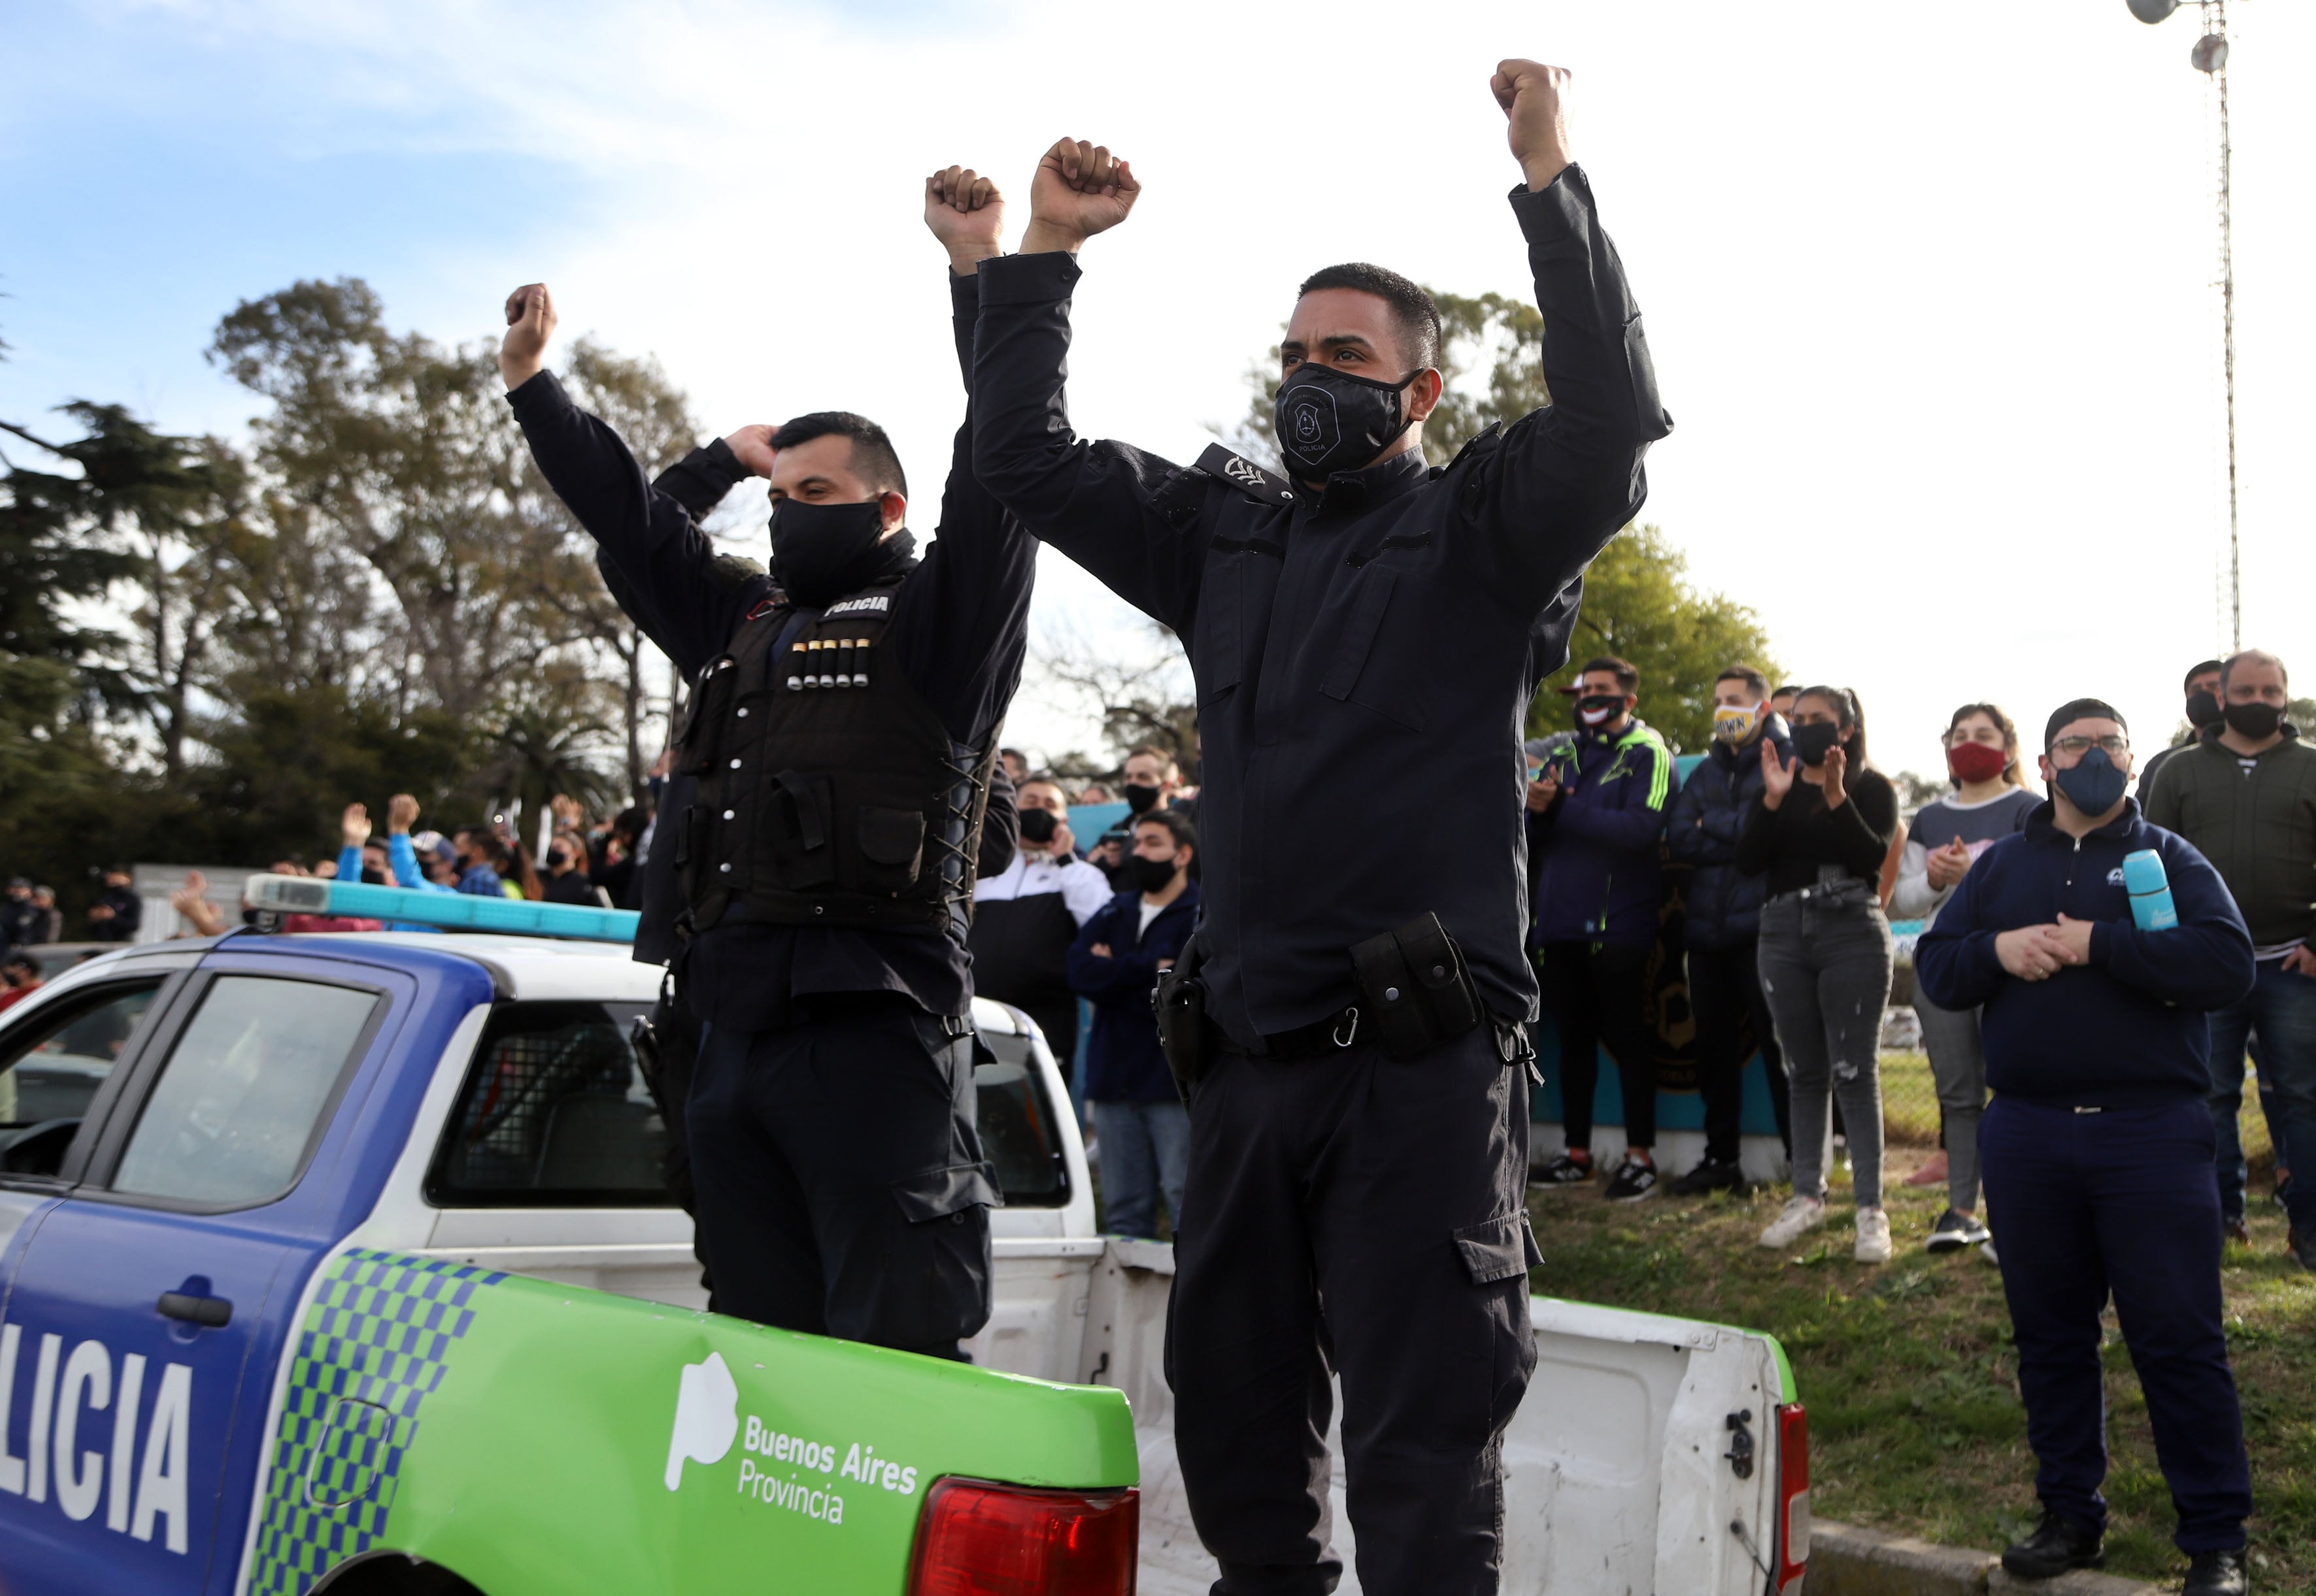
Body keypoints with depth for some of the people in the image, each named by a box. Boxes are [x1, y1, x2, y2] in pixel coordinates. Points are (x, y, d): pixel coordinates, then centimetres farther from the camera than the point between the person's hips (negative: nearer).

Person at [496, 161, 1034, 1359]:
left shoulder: (938, 619, 5)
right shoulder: (740, 624, 23)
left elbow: (1001, 461, -7)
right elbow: (628, 519, 31)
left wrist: (980, 267, -11)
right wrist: (530, 382, 34)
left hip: (874, 1028, -7)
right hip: (735, 1028, 7)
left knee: (896, 1353, -9)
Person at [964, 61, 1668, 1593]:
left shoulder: (1485, 530, 2)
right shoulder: (1222, 530, 16)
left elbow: (1612, 413, -16)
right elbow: (1025, 457, 17)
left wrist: (1551, 176, -18)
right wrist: (1044, 252, 9)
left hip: (1424, 1053, -6)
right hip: (1248, 1051, 6)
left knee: (1421, 1433, -2)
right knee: (1228, 1409, 15)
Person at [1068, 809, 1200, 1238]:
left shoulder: (1203, 916, -1)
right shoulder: (1114, 913, 18)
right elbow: (1080, 970, 1)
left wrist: (1114, 973, -5)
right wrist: (1152, 969, -8)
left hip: (1176, 1080, -6)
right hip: (1114, 1078, 6)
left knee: (1188, 1202, -9)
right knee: (1124, 1207, 9)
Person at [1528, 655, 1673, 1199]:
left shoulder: (1647, 754, -3)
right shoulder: (1566, 757, 17)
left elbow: (1640, 828, -19)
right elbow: (1532, 839, 14)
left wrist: (1564, 808, -16)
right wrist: (1537, 810, -8)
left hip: (1616, 923, -6)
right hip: (1558, 920, 6)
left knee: (1626, 1035, 0)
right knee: (1574, 1036, 11)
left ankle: (1640, 1155, 6)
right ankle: (1577, 1152, 18)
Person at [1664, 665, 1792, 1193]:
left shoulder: (1786, 760, -1)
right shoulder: (1706, 771, 19)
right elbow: (1678, 839, 4)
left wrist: (1712, 826, -5)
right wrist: (1741, 839, -8)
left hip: (1762, 929, -6)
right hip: (1707, 928, 7)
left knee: (1780, 1049, -3)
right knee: (1714, 1049, 11)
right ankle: (1720, 1159, 20)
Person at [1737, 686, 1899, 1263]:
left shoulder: (1871, 787, 2)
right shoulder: (1779, 786, 11)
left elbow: (1874, 857, -13)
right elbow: (1748, 860, -1)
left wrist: (1836, 799, -22)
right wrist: (1773, 799, -12)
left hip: (1852, 933, -4)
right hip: (1784, 934, 4)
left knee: (1854, 1071, -5)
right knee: (1804, 1071, 10)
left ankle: (1870, 1209, -1)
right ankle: (1808, 1196, 19)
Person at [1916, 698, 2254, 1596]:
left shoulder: (2168, 858, 5)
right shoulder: (2000, 866, 15)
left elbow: (2229, 963, -11)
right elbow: (1934, 967, 9)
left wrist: (2097, 944, -15)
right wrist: (1997, 950, -10)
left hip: (2150, 1132, -3)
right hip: (2025, 1137, 3)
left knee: (2180, 1340, -2)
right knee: (2050, 1335, 11)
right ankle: (2070, 1516, 24)